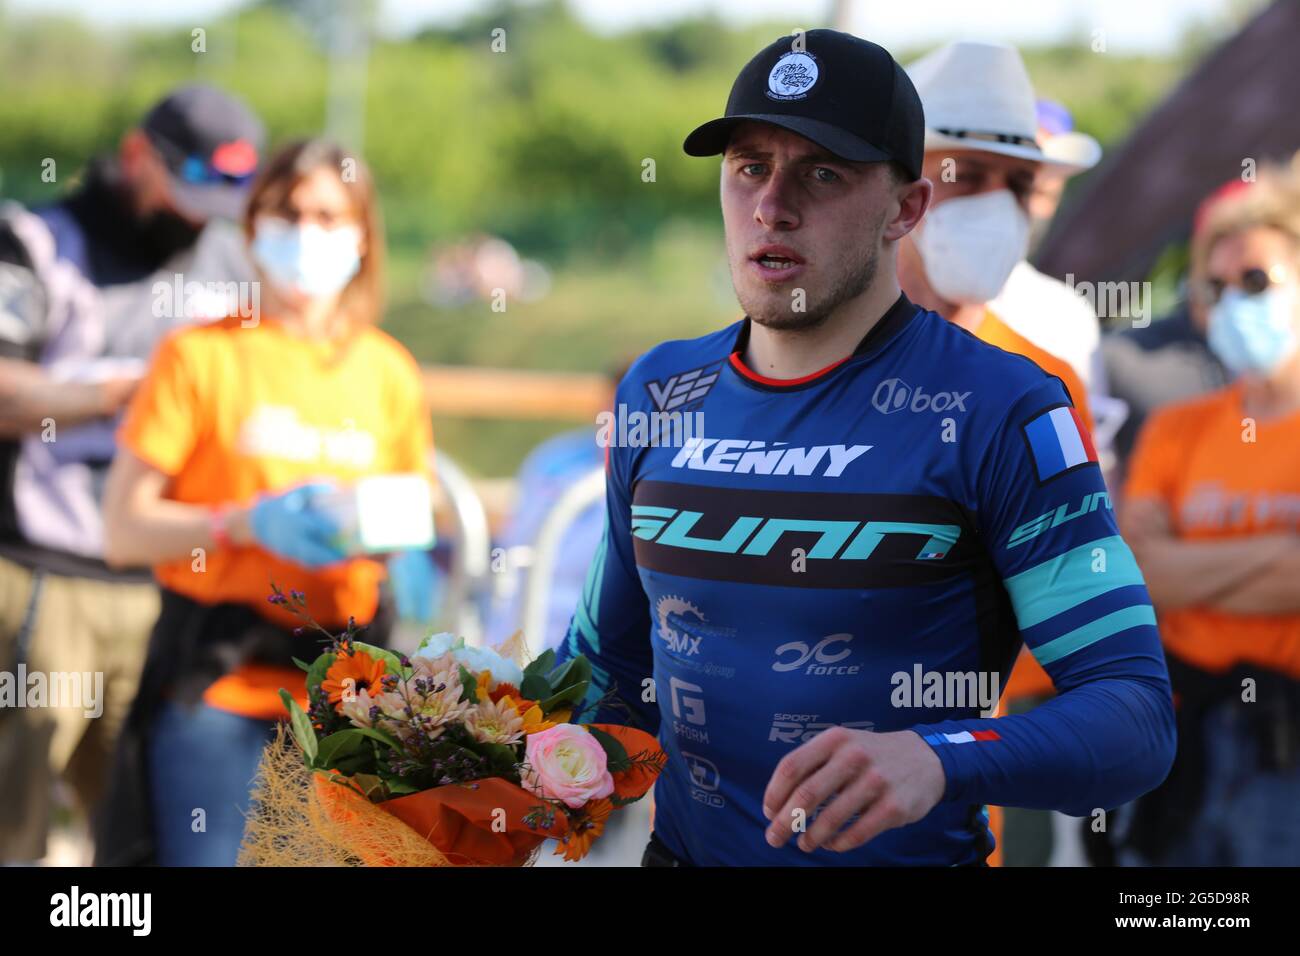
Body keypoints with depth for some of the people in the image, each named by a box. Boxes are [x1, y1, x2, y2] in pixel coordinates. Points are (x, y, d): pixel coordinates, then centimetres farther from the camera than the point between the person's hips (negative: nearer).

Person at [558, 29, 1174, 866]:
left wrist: (937, 760, -37)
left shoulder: (1000, 412, -14)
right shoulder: (658, 393, 2)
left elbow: (1138, 718, -20)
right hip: (681, 847, 5)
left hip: (910, 856, -5)